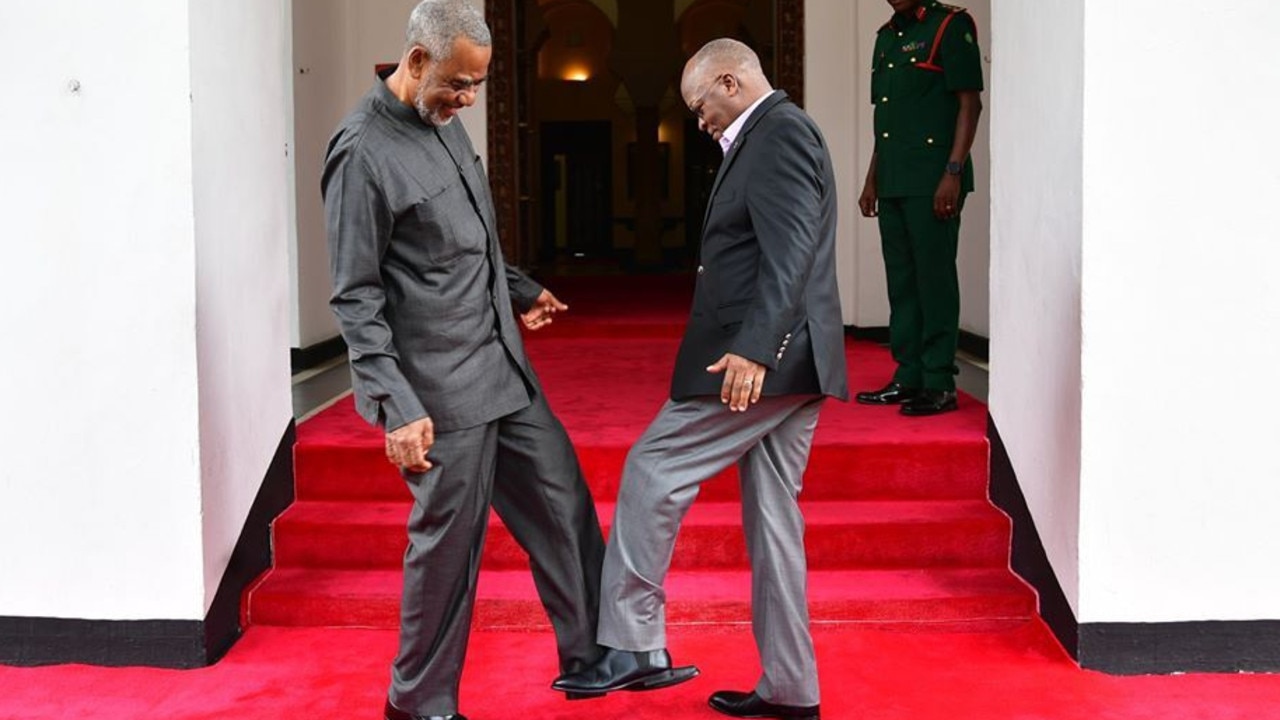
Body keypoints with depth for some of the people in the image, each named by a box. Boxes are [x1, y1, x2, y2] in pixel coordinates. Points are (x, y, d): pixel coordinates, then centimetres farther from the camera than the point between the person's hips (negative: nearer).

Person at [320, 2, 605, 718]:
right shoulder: (364, 152, -16)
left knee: (563, 503, 12)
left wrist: (520, 288, 29)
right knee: (449, 541, 2)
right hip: (442, 390, -8)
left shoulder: (444, 121, 9)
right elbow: (356, 297, -16)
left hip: (504, 367, 8)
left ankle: (593, 656, 25)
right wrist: (395, 407, -20)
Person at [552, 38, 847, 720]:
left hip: (759, 359, -10)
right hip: (788, 364, 10)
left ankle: (633, 644, 0)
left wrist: (752, 349, -30)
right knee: (772, 518, 11)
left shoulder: (777, 132, -10)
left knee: (652, 471, -4)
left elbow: (789, 253, -22)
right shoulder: (779, 133, 21)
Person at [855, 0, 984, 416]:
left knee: (935, 278, -6)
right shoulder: (885, 37, 19)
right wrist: (872, 180, 19)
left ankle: (939, 385, -2)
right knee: (901, 281, 10)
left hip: (933, 179, -8)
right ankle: (909, 378, 17)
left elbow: (970, 104, -9)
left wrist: (953, 172, -17)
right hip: (893, 180, 8)